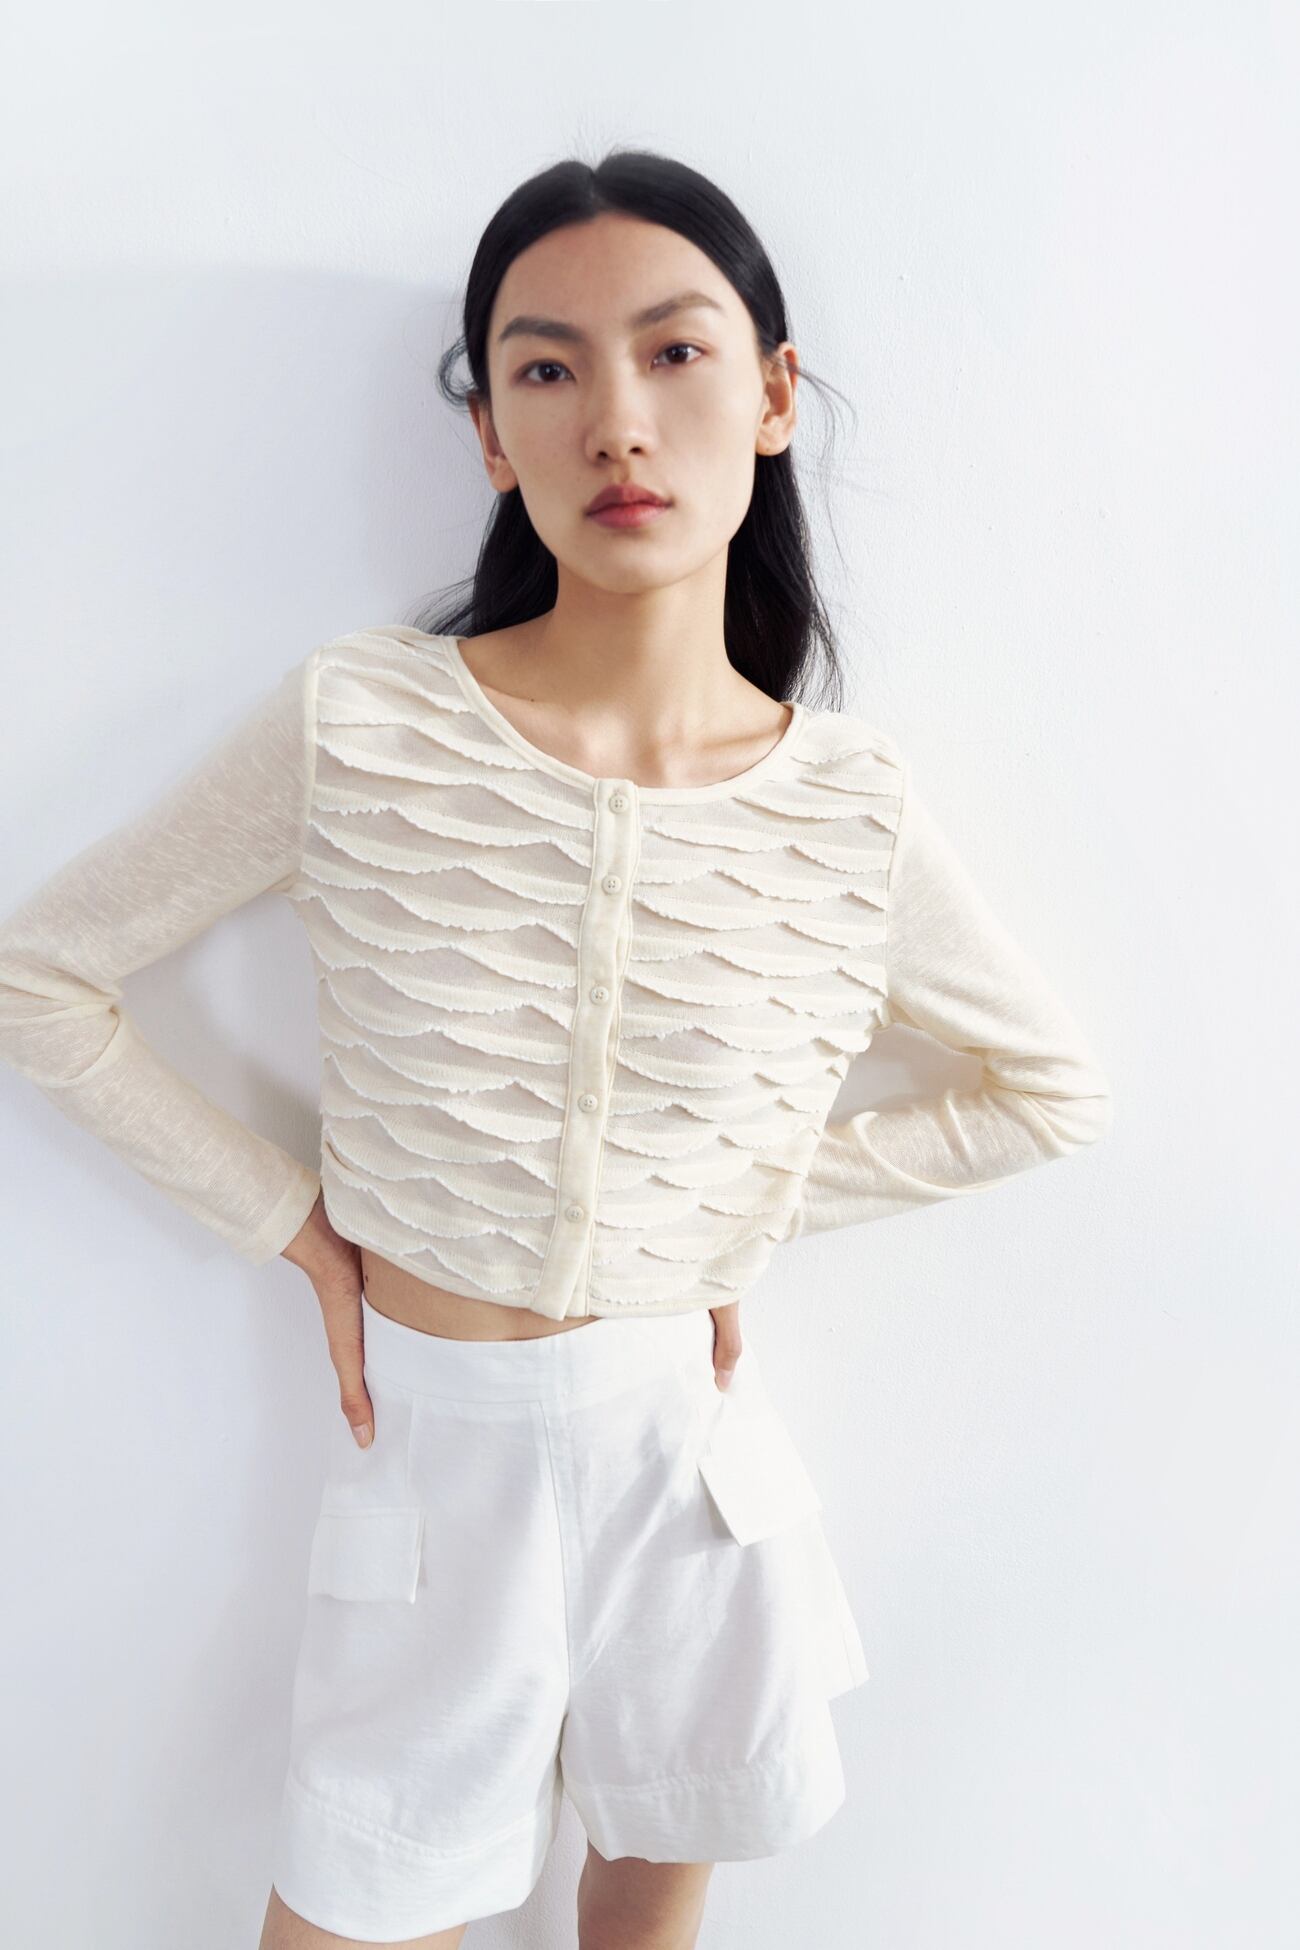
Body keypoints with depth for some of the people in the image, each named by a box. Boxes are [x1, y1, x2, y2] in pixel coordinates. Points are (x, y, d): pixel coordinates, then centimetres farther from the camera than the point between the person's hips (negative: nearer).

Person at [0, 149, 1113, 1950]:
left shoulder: (854, 810, -11)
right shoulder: (358, 729, -17)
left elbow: (1057, 1091, 4)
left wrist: (763, 1206, -2)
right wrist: (286, 1219, -7)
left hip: (682, 1416, 2)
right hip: (425, 1422, -1)